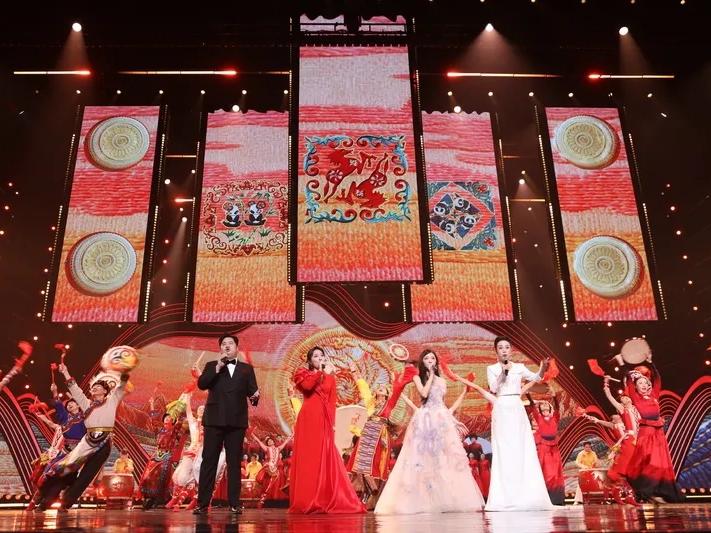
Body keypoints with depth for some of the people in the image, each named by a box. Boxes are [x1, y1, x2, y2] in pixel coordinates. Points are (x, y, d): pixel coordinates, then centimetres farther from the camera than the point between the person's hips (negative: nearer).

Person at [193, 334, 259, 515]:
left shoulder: (246, 368, 13)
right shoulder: (211, 366, 12)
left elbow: (252, 391, 3)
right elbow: (201, 384, -5)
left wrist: (255, 396, -19)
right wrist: (218, 368, -12)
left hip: (236, 421, 0)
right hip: (214, 420, 0)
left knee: (234, 463, 3)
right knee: (209, 461, 2)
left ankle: (234, 503, 7)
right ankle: (202, 503, 7)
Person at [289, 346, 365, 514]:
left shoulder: (330, 377, 18)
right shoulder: (302, 374, 10)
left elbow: (332, 402, 11)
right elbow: (307, 385, -13)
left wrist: (332, 422, 1)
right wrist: (322, 372, -12)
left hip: (324, 421, 3)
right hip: (308, 419, -3)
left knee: (325, 459, 0)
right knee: (307, 458, -3)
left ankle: (325, 501, 3)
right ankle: (306, 502, 0)